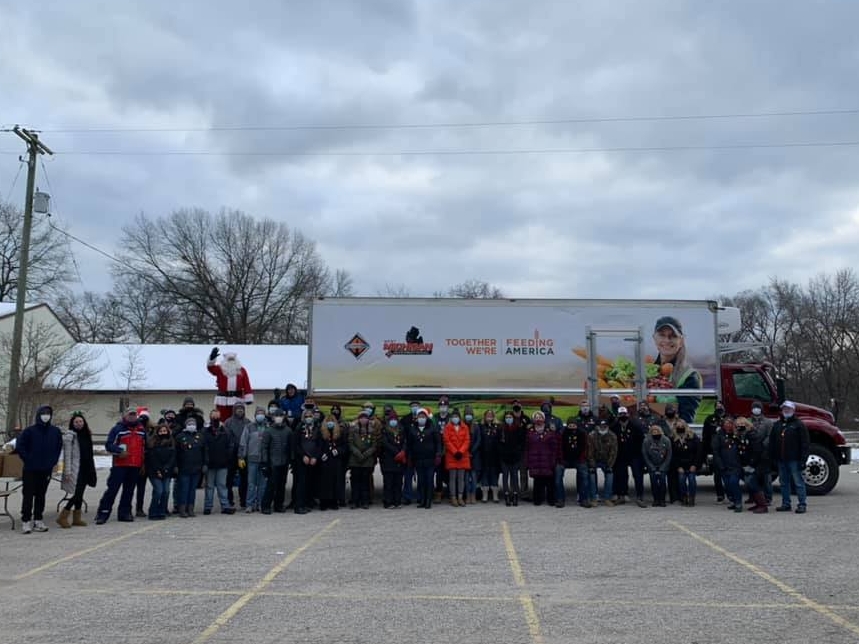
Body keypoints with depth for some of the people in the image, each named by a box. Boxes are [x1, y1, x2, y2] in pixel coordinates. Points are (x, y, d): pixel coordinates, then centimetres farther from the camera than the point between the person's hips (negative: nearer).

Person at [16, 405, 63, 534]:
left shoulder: (56, 431, 4)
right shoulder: (29, 431, -6)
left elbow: (58, 448, 14)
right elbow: (19, 447, -4)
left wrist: (53, 461, 5)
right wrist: (28, 460, -6)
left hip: (46, 470, 3)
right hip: (30, 470, -3)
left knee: (41, 495, 10)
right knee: (28, 495, -2)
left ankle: (38, 520, 16)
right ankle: (26, 521, 1)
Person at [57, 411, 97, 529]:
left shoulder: (86, 435, 14)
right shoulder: (70, 435, -8)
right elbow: (67, 455, -12)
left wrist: (92, 470, 18)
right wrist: (67, 472, -17)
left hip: (85, 469, 7)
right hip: (75, 469, -7)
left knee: (80, 494, 10)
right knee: (77, 494, -10)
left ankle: (77, 518, 17)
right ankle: (62, 517, 0)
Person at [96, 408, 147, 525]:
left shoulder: (142, 430, 15)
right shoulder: (117, 429, -1)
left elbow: (145, 446, 22)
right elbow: (109, 444, -8)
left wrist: (143, 463, 15)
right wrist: (119, 451, -22)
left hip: (135, 466, 5)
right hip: (120, 465, -5)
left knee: (129, 490, 8)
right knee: (112, 489, -8)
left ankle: (124, 512, 16)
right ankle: (103, 513, -5)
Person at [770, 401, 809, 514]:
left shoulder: (799, 424, -2)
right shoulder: (777, 425, 14)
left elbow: (804, 444, -7)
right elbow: (772, 442, 15)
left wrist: (803, 460, -13)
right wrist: (772, 457, 9)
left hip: (794, 460, -6)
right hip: (781, 460, 6)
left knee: (798, 482, -3)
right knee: (784, 482, 11)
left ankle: (802, 504, 3)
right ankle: (786, 504, 18)